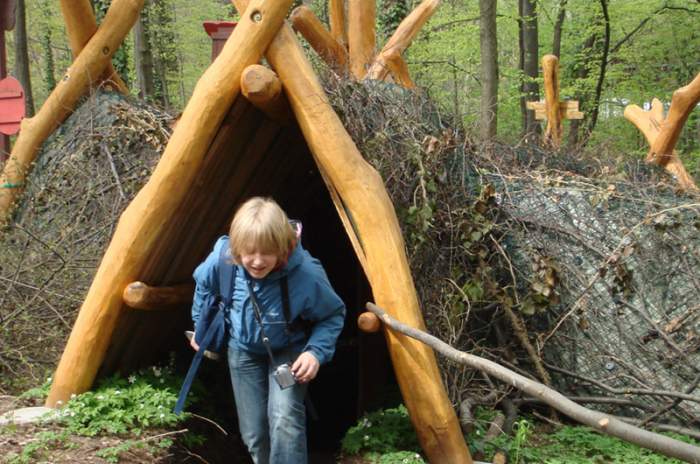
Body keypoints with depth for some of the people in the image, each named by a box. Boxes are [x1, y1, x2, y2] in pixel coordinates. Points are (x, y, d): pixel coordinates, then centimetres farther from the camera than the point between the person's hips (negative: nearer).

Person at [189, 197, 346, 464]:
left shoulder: (306, 276, -35)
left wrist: (316, 352, -30)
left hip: (288, 351, -3)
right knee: (254, 432, 6)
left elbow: (333, 315, -16)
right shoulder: (222, 259, -28)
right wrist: (201, 328, 10)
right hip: (244, 351, 3)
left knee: (284, 417, -25)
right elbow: (204, 286, -1)